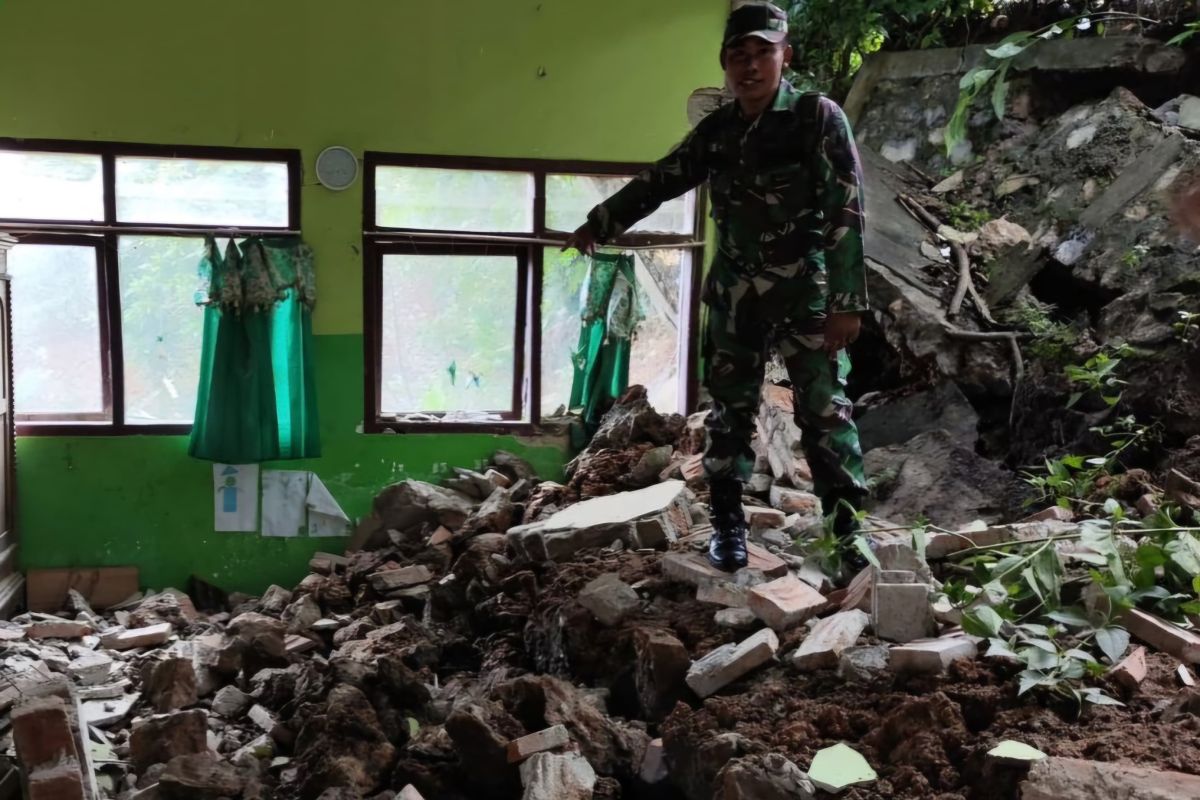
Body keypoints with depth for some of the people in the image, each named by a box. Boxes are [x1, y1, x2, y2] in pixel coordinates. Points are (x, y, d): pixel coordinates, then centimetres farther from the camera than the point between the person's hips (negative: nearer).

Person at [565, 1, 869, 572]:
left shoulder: (818, 118, -7)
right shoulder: (716, 131, 6)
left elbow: (846, 210, -12)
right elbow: (658, 181, 19)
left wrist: (847, 300, -18)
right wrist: (598, 225, 24)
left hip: (805, 292, -4)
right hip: (734, 294, 5)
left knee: (824, 408, -3)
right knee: (730, 408, 7)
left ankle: (848, 526, 6)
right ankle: (727, 522, 18)